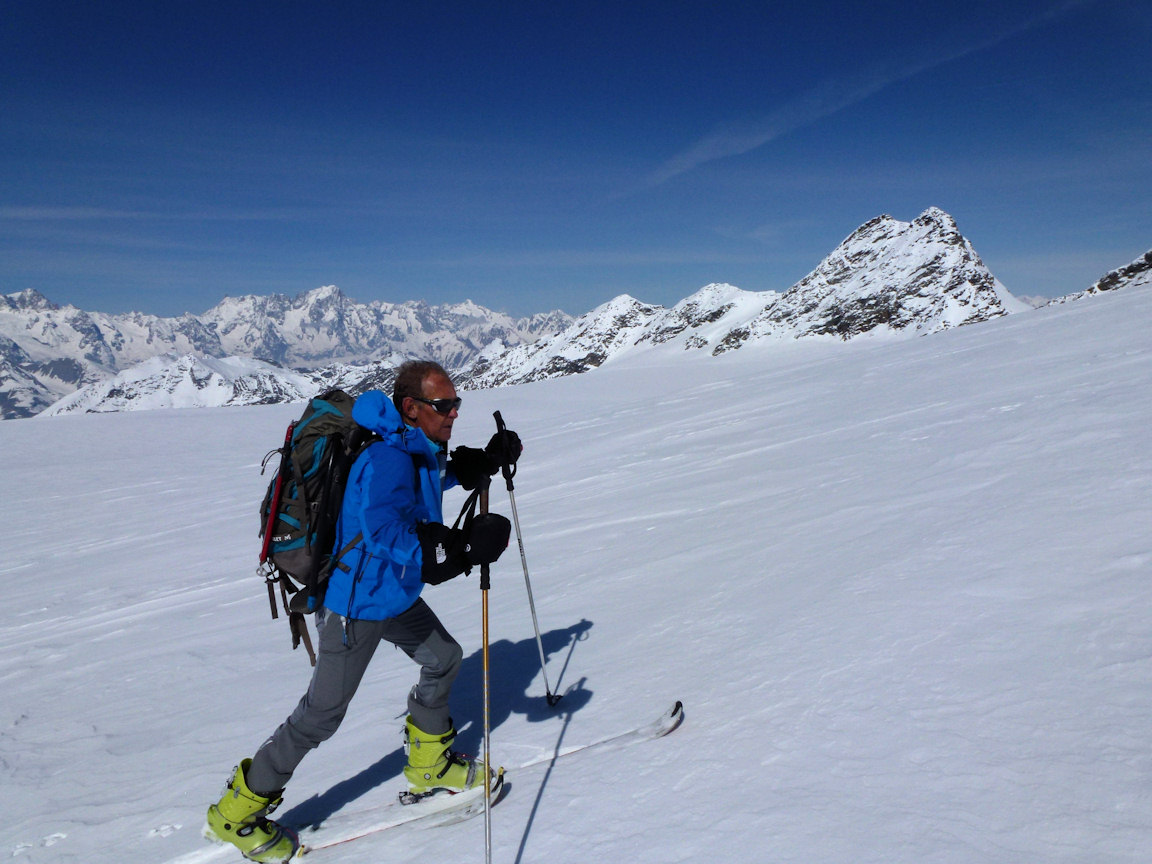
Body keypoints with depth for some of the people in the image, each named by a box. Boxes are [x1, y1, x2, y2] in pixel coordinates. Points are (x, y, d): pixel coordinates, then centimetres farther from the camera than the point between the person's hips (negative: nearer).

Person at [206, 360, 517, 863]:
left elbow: (442, 474, 23)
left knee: (443, 658, 20)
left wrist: (489, 459, 8)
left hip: (396, 594, 10)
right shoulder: (387, 459, -30)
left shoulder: (418, 449, 0)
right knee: (322, 714, 2)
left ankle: (429, 765, 41)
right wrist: (464, 548, -49)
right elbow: (384, 533, -43)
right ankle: (237, 811, 22)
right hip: (356, 604, -9)